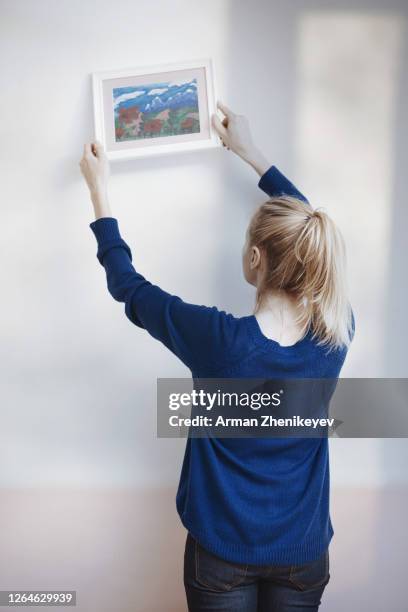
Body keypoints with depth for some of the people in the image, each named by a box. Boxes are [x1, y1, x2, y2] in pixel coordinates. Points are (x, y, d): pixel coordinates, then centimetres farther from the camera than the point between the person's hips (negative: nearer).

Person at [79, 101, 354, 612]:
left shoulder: (220, 340, -28)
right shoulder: (337, 333, -17)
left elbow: (128, 286, -12)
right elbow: (313, 238, 0)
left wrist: (99, 190, -1)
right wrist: (250, 153, 8)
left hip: (222, 552, -3)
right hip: (304, 553, 3)